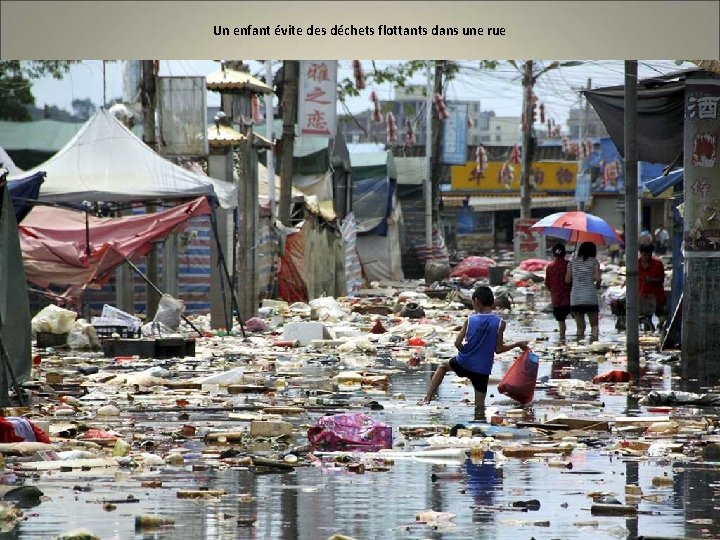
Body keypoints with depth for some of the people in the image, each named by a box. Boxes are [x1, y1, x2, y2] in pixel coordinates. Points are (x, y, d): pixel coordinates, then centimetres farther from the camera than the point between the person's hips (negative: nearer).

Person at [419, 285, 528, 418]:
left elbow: (458, 343, -5)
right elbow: (498, 349, -3)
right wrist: (517, 344, 11)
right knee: (480, 406, 7)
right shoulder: (499, 323, -7)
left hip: (463, 363, 1)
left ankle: (428, 398, 25)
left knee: (443, 366, 31)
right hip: (483, 370, -1)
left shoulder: (470, 319, -5)